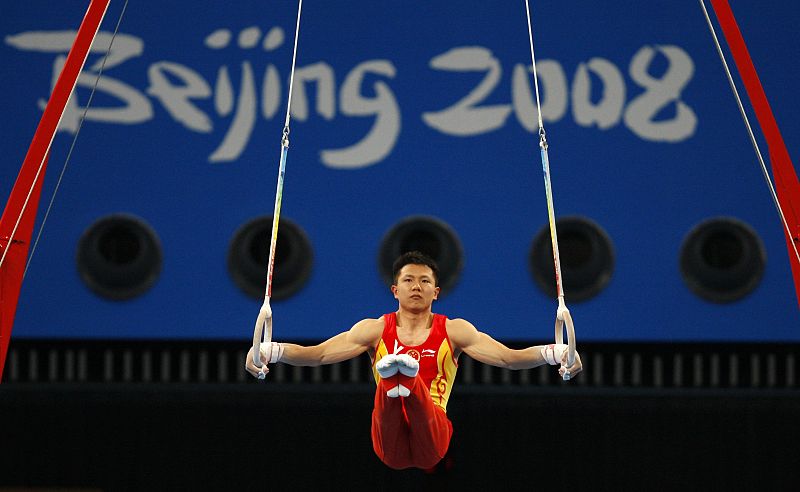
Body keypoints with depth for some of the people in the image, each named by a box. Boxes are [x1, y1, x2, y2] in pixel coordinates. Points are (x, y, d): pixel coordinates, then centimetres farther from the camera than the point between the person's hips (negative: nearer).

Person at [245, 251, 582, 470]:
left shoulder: (454, 330, 15)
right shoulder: (375, 329, 16)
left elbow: (506, 357, 2)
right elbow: (318, 354, 4)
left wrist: (552, 354, -18)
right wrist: (272, 351, -15)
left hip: (432, 439, 0)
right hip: (390, 446, 0)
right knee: (388, 382, -34)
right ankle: (391, 381, -66)